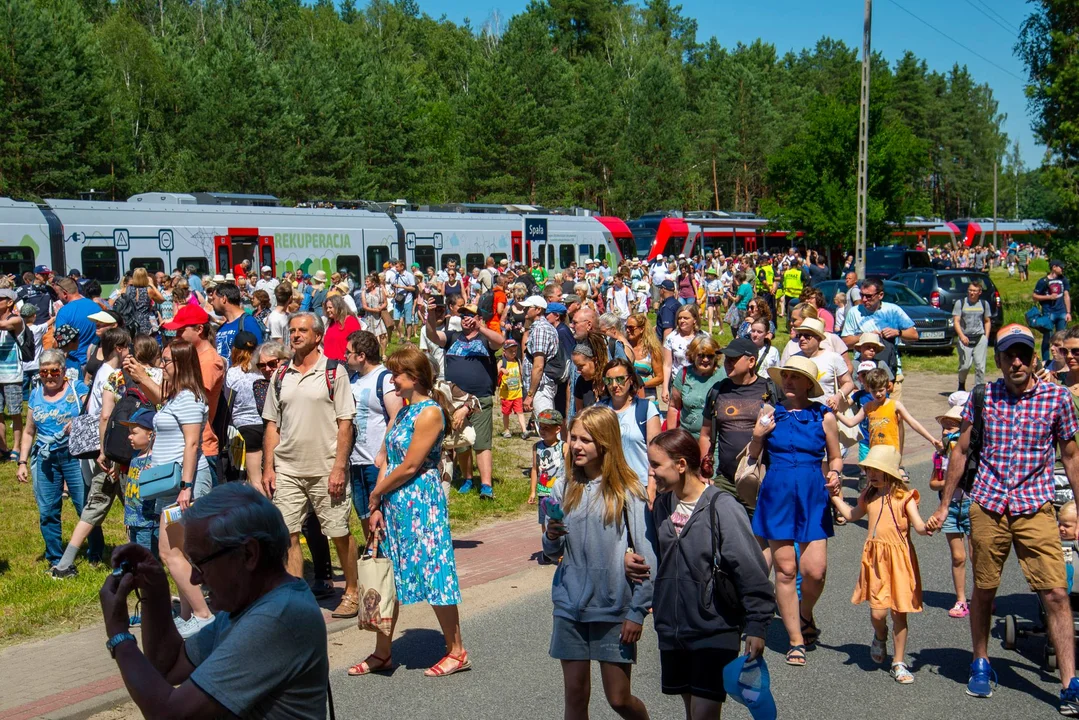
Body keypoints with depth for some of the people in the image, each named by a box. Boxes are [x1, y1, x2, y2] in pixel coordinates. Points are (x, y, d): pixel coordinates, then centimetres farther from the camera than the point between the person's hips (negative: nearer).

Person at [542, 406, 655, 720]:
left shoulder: (627, 491, -9)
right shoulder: (564, 488, 3)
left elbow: (646, 556, -8)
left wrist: (638, 611, -11)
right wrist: (552, 538, -11)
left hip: (614, 608, -3)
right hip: (570, 606, 4)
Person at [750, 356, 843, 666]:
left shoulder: (823, 416, 2)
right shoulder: (770, 413, 4)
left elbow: (835, 457, 12)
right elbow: (752, 459, 8)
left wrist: (834, 474, -8)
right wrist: (757, 436, -10)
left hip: (812, 498, 0)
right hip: (777, 496, 1)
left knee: (815, 570, -7)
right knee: (785, 569, 2)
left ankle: (805, 614, 27)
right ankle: (796, 640, 14)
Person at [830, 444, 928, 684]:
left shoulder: (903, 496, -6)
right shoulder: (868, 496, 11)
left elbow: (918, 525, -15)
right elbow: (851, 515, 29)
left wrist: (926, 528, -36)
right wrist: (837, 498, 24)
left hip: (899, 558, -3)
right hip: (875, 558, 3)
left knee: (898, 612, 3)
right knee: (878, 611, -6)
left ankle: (899, 662, 17)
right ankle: (880, 637, 30)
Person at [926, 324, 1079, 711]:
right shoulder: (983, 396, 2)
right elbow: (961, 450, 10)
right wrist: (944, 506, 10)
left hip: (1035, 509, -1)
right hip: (987, 507, 1)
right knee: (983, 590, 12)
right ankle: (980, 664, 31)